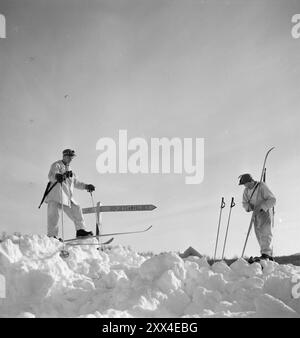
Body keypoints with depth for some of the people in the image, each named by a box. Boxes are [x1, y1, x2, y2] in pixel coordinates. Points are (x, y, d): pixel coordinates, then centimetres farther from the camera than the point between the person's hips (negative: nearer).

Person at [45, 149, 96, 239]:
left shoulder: (69, 169, 26)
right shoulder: (56, 165, 2)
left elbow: (76, 182, 33)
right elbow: (50, 176, -17)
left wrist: (86, 186, 24)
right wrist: (57, 176, -39)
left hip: (67, 197, 8)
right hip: (55, 197, -8)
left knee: (76, 209, 4)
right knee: (53, 215, -11)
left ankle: (80, 230, 10)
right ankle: (52, 236, -9)